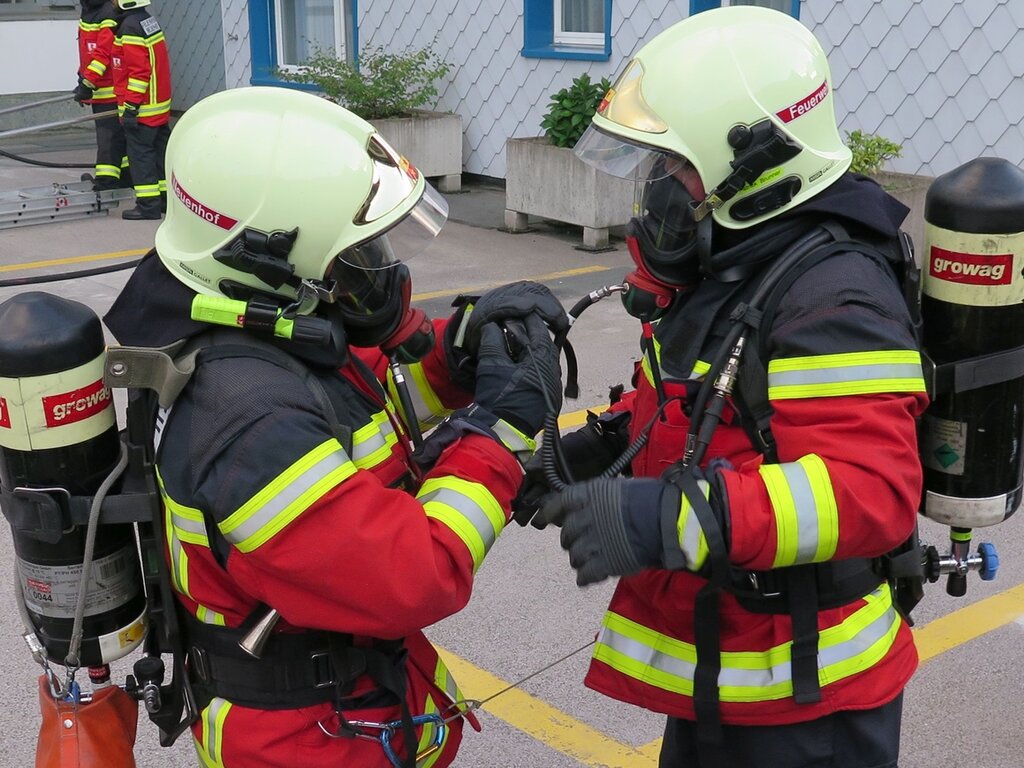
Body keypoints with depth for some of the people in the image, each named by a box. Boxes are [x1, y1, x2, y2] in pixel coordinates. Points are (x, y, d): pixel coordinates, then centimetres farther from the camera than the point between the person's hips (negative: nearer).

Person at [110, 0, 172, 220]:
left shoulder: (130, 27, -17)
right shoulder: (148, 20, 12)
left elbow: (139, 71, -23)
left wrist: (130, 106, -20)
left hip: (142, 109, -9)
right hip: (160, 104, 9)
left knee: (140, 153, -4)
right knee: (160, 151, 14)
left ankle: (148, 205, -2)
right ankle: (167, 198, 22)